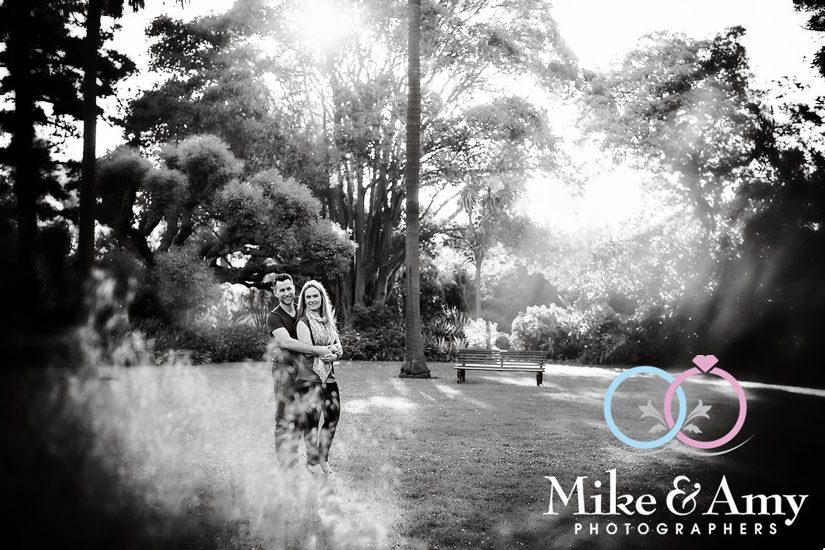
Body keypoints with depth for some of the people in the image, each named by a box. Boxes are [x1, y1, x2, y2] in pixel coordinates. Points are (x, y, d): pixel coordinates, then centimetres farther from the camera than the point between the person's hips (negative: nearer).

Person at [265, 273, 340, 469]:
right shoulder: (274, 317, -4)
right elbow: (286, 342, -20)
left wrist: (334, 349, -10)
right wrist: (320, 350, -26)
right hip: (285, 367, -5)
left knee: (300, 417, 9)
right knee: (285, 418, -5)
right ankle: (285, 466, 1)